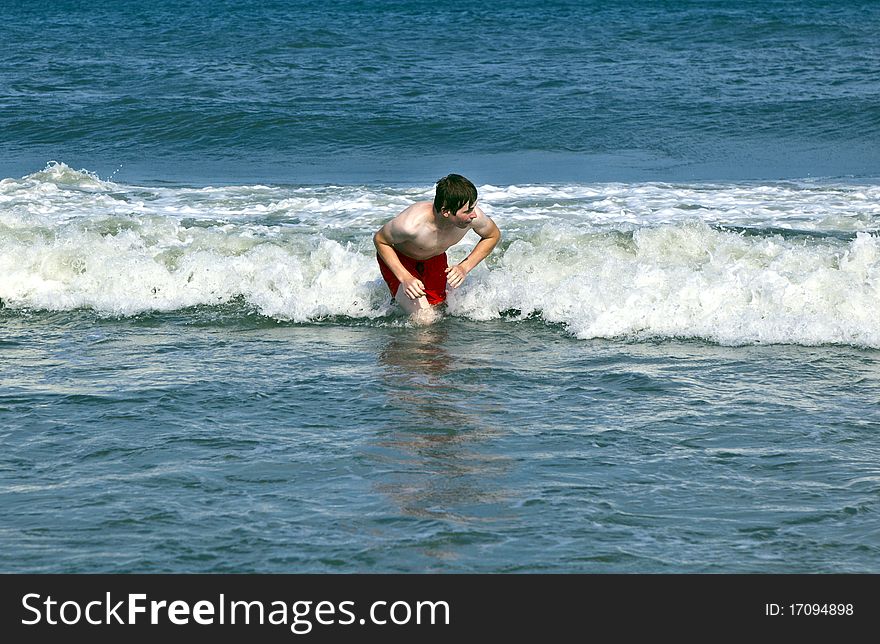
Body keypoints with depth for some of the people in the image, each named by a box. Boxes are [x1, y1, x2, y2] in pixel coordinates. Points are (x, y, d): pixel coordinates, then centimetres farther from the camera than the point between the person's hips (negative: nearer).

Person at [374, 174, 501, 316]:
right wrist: (405, 278, -32)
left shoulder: (473, 216, -32)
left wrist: (464, 267, -19)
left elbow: (494, 235, -8)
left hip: (435, 258, 5)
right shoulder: (411, 224, -44)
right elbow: (379, 239, -22)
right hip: (398, 258, -5)